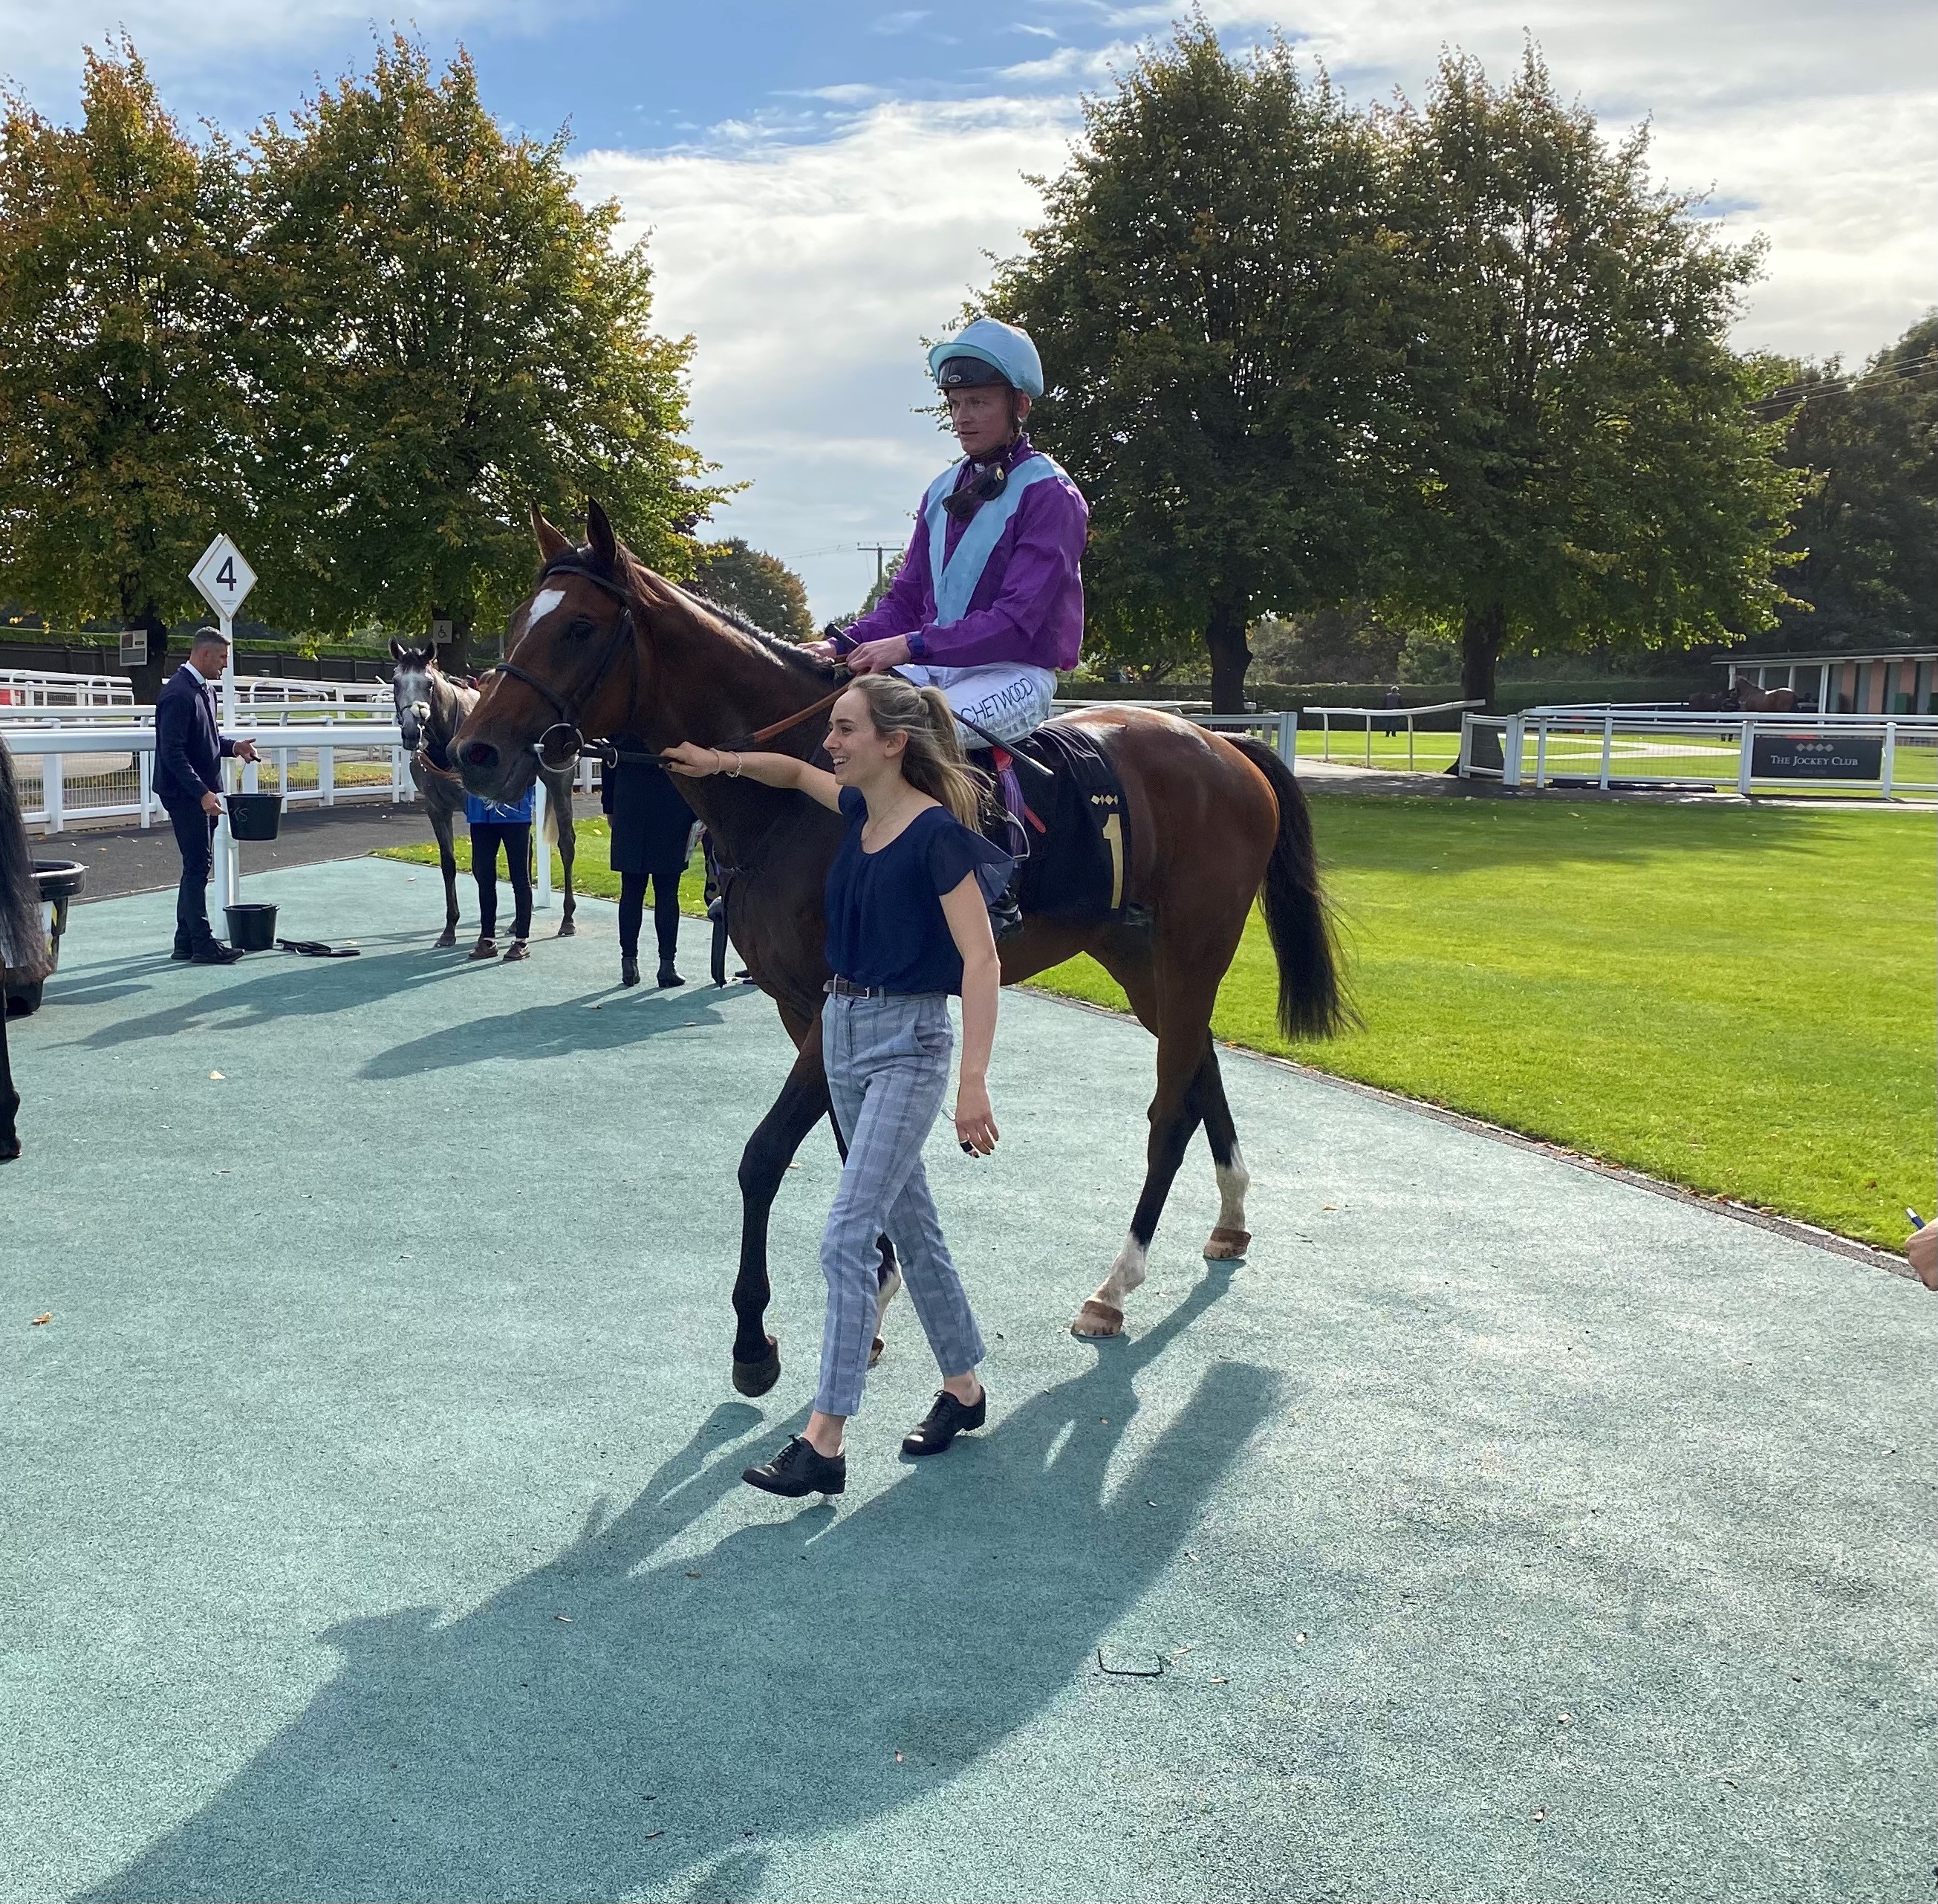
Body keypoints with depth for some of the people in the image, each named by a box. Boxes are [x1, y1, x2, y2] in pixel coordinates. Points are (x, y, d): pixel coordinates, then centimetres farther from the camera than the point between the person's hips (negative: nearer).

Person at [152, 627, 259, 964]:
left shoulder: (205, 688, 12)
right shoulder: (178, 694, -19)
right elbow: (172, 752, -23)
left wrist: (232, 747, 5)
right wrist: (202, 793, -27)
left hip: (201, 790, 10)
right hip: (185, 793, -10)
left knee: (197, 866, 13)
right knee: (198, 866, -6)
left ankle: (186, 942, 20)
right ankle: (202, 944, 0)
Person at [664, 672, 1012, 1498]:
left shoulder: (936, 833, -18)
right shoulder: (859, 808, 5)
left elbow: (979, 957, -21)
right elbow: (795, 772, 28)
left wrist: (974, 1083, -26)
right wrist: (721, 763, 13)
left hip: (906, 1043, -8)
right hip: (843, 1029, 8)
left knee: (847, 1234, -13)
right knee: (909, 1221, 16)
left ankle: (824, 1443, -10)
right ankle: (963, 1389, 30)